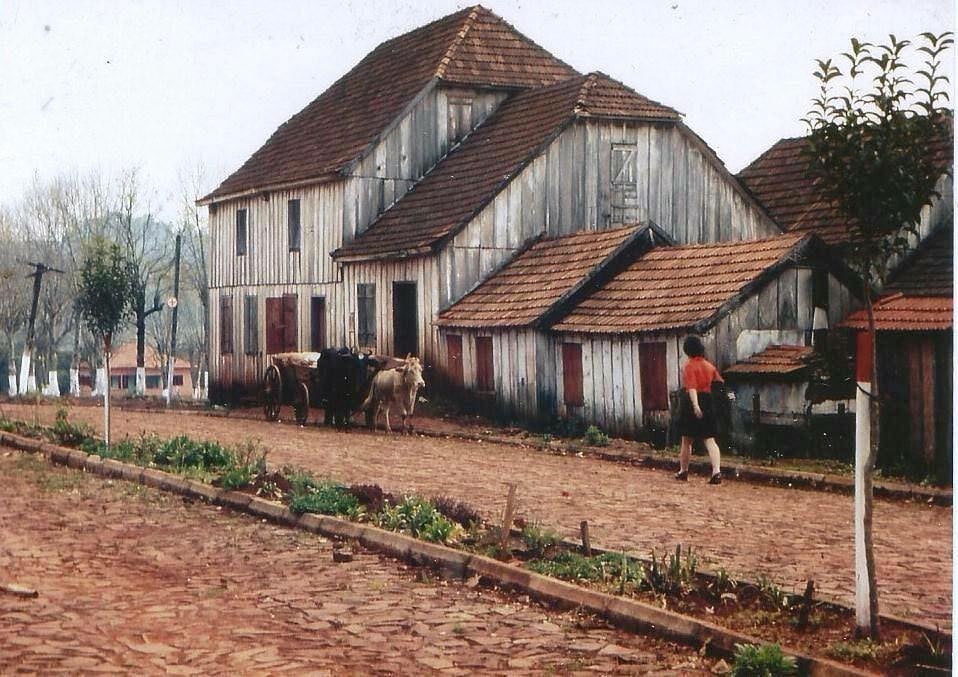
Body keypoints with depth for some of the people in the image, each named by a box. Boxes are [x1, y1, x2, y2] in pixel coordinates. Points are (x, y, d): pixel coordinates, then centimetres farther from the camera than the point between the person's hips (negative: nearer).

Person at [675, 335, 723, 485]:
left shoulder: (689, 366, -10)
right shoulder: (709, 366, 9)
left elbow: (692, 388, -21)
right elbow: (720, 383, 6)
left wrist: (695, 406, -29)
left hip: (692, 402, -5)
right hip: (709, 403, 5)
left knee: (686, 440, 10)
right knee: (709, 440, 2)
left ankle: (683, 472, 22)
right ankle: (717, 471, -14)